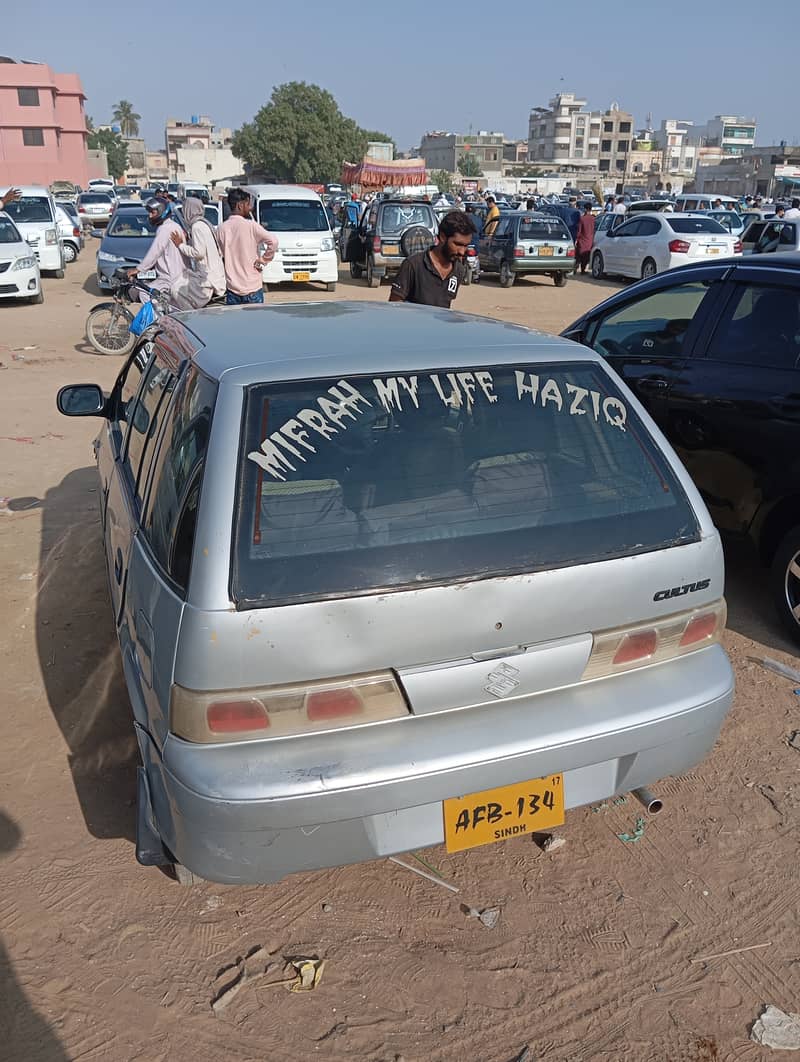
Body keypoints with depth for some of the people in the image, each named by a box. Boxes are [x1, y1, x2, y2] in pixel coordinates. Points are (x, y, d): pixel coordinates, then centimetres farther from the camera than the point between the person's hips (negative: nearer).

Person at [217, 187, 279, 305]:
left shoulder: (222, 228, 2)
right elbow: (273, 241, -18)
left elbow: (221, 255, 7)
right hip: (253, 287, -3)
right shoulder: (251, 225, -9)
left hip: (232, 287, 4)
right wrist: (263, 259, -7)